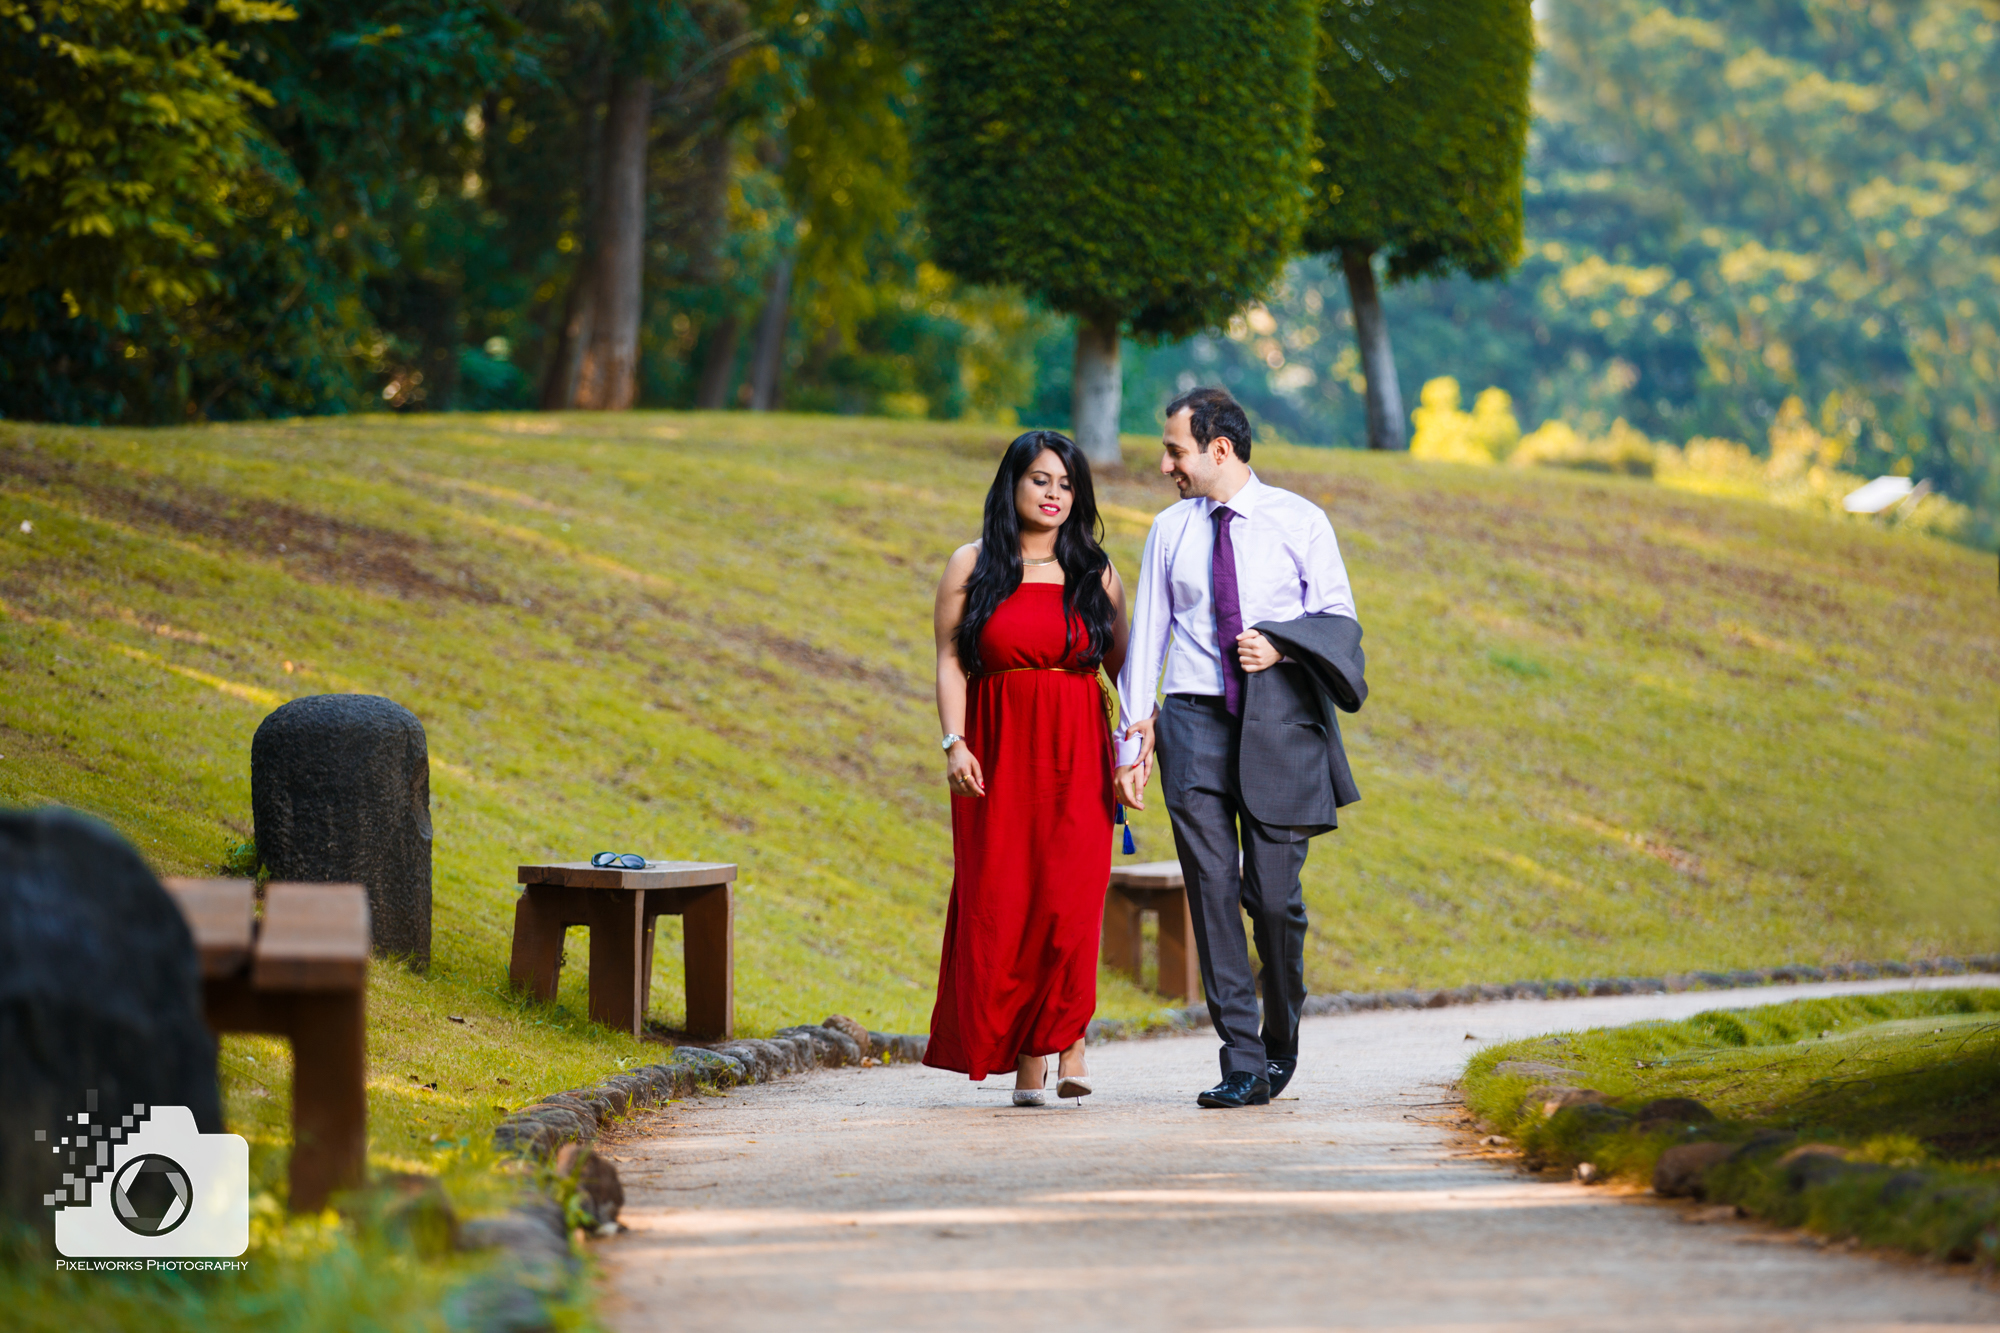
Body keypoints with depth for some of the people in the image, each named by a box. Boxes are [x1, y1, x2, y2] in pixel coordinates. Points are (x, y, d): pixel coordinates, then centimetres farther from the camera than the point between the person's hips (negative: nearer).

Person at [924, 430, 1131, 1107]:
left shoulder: (1095, 573, 9)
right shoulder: (972, 567, 6)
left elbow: (1123, 661, 11)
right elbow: (951, 662, 2)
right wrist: (954, 743, -10)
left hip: (1075, 755, 0)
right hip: (997, 751, 0)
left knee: (1069, 899, -13)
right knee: (1000, 904, -3)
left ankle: (1066, 1037, 0)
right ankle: (1024, 1057, 5)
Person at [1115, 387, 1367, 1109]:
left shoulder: (1299, 522, 4)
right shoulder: (1170, 531, 11)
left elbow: (1338, 620, 3)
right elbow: (1147, 636, 12)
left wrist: (1280, 645, -16)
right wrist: (1134, 736, 5)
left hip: (1278, 721, -2)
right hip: (1195, 723, 2)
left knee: (1274, 896, -5)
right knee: (1212, 891, -7)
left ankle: (1281, 1042, 20)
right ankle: (1243, 1065, -5)